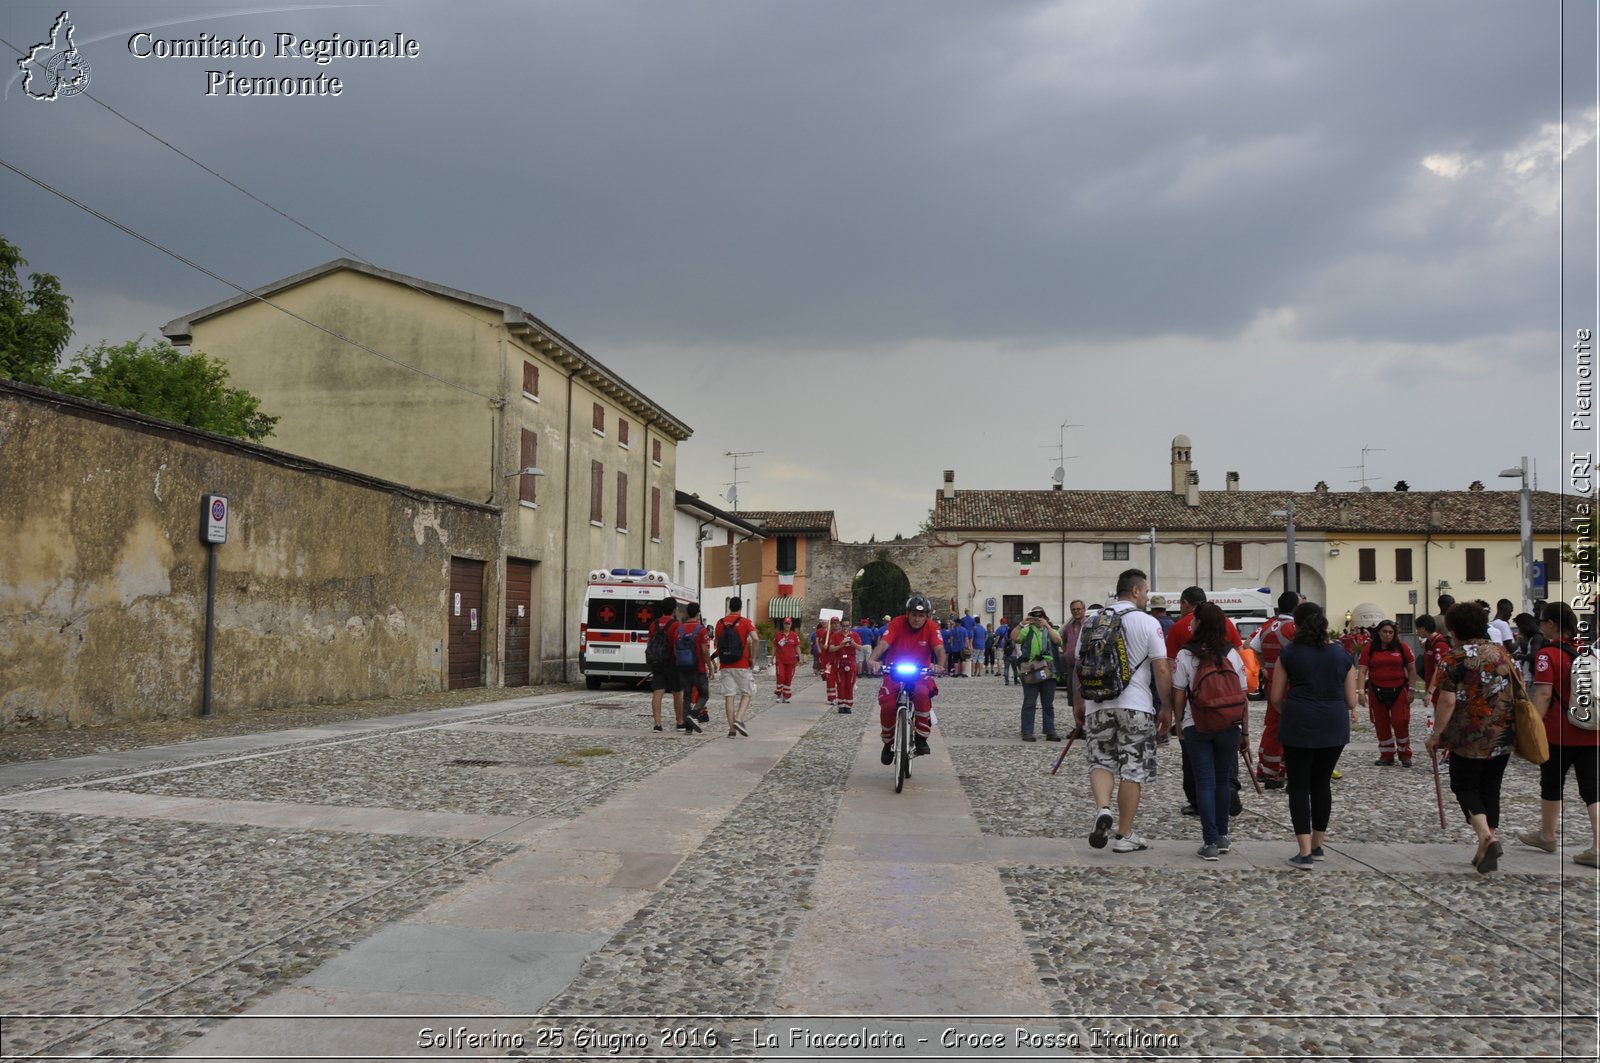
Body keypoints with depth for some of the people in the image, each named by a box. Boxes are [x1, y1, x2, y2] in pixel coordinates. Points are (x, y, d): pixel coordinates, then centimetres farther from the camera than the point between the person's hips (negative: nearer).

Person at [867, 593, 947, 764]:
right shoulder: (897, 624, -12)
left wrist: (939, 665, -46)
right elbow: (883, 643, -26)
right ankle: (888, 743, 7)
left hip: (920, 673, 0)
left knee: (922, 694, -35)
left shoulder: (931, 628, -9)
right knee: (887, 707, -22)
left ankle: (921, 739, -16)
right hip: (895, 673, 0)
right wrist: (872, 659, -46)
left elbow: (939, 649, -23)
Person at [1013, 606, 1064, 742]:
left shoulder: (1050, 631, 16)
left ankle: (1050, 732, 12)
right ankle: (1027, 732, -1)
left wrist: (1047, 626, -13)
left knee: (1048, 704, 7)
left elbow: (1058, 640, -5)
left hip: (1048, 673, 2)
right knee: (1029, 703, -2)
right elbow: (1014, 638, -6)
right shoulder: (1027, 631, 11)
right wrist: (1021, 624, -18)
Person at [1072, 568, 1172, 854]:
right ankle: (1125, 835, 10)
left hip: (1098, 704, 3)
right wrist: (1166, 707, 2)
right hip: (1136, 706, -3)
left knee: (1101, 761, 13)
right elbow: (1161, 670, -7)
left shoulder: (1092, 621, 8)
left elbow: (1078, 666, 12)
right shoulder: (1148, 623, -4)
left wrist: (1077, 702, 22)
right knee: (1132, 770, 5)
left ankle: (1102, 808, -13)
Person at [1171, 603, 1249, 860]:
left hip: (1196, 726, -2)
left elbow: (1178, 695, -6)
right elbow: (1243, 694, 3)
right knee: (1222, 779, 17)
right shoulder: (1233, 654, 0)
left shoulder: (1185, 655, -7)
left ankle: (1210, 841, -3)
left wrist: (1179, 723, 8)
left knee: (1205, 782, 1)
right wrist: (1244, 728, 11)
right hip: (1230, 726, 2)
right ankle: (1222, 836, 25)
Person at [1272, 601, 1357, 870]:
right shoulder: (1341, 653, 4)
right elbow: (1351, 700, 6)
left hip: (1298, 724, -3)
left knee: (1299, 785, 1)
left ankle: (1305, 853, -5)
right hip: (1334, 725, 3)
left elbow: (1275, 697, 2)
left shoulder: (1290, 652, -2)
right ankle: (1317, 845, 25)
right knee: (1322, 783, 17)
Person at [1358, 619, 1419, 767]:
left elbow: (1412, 669, 4)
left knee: (1400, 722, -3)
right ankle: (1386, 756, 19)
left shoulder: (1402, 648, -1)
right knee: (1381, 724, 7)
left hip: (1399, 690, -1)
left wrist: (1411, 689, -1)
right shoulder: (1370, 649, 0)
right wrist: (1361, 691, -13)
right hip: (1377, 692, 1)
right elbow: (1362, 671, -4)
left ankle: (1405, 755, 13)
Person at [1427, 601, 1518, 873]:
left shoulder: (1455, 657, -10)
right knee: (1491, 789, 14)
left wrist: (1437, 733, -6)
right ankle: (1486, 851, 17)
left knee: (1465, 787, 7)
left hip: (1469, 737, -5)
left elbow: (1448, 700, -15)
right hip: (1502, 737, 5)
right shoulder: (1502, 652, 7)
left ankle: (1486, 836, -15)